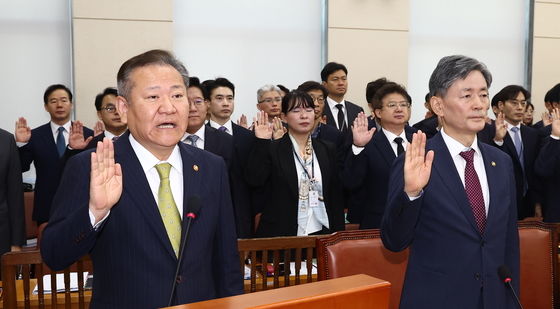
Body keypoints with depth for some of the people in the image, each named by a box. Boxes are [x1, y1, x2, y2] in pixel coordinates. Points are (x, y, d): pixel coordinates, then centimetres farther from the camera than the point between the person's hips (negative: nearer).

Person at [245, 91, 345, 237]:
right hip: (282, 234, -3)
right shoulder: (272, 149, -3)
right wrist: (261, 142, -20)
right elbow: (254, 180, -16)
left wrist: (338, 234, 5)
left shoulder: (327, 149, 7)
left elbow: (336, 196, 8)